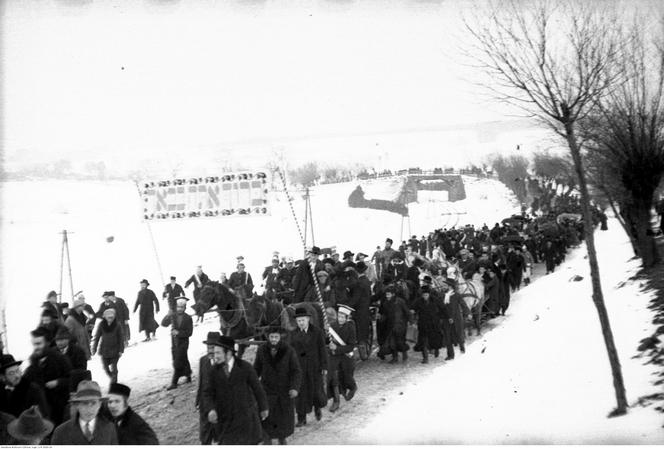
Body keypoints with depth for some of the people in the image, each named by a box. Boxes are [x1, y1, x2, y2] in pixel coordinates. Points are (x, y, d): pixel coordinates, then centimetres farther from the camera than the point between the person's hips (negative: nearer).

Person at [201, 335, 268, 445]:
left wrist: (263, 407, 11)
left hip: (245, 418, -3)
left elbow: (257, 388, 1)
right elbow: (207, 393, -6)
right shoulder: (214, 370, -4)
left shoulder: (245, 367, -10)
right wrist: (210, 410, -25)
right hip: (225, 419, 3)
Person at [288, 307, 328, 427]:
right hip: (299, 367, 2)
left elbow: (323, 350, -3)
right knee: (300, 392, 0)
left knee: (316, 390, 3)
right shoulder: (294, 334, 5)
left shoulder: (317, 332, -4)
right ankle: (301, 418, 7)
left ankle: (317, 408, 34)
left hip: (315, 367, -2)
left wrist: (324, 367, -6)